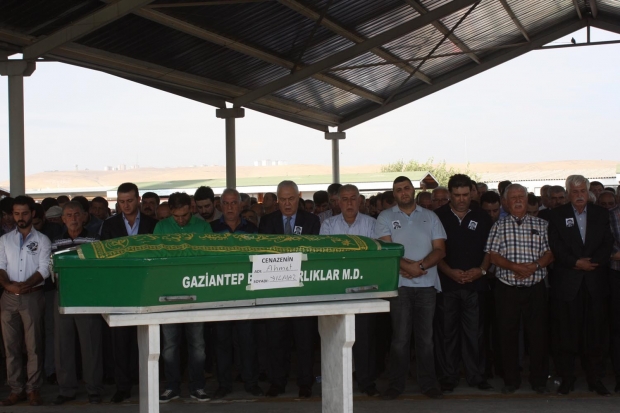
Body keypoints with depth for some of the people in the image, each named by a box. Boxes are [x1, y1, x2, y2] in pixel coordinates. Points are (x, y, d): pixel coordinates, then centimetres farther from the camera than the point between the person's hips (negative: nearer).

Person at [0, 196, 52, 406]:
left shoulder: (42, 240, 4)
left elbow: (44, 270, -5)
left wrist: (25, 285, -18)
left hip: (33, 296, -3)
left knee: (34, 345, -2)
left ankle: (33, 389, 4)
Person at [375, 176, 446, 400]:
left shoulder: (430, 216, 11)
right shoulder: (385, 217, 6)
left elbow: (440, 250, 4)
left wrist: (421, 266, -12)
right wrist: (407, 266, -17)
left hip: (427, 283, 2)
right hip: (399, 283, -2)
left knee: (425, 336, 6)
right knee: (400, 337, 0)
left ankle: (428, 383, 14)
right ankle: (396, 384, 8)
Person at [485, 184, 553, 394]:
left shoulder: (540, 224, 9)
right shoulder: (499, 226, 7)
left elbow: (550, 253, 4)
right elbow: (492, 255, -2)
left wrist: (534, 265, -14)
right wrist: (514, 266, -16)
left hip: (535, 288, 0)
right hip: (507, 288, 0)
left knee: (538, 334, 1)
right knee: (508, 334, 4)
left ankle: (539, 381, 13)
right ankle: (511, 380, 15)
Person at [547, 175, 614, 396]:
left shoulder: (601, 214, 11)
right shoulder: (557, 215, 5)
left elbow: (608, 244, 3)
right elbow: (555, 246, -4)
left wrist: (593, 262, -13)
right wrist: (576, 263, -15)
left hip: (595, 282, 2)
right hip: (567, 282, -1)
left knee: (594, 332, 3)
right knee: (567, 333, 1)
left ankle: (594, 378, 13)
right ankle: (567, 378, 10)